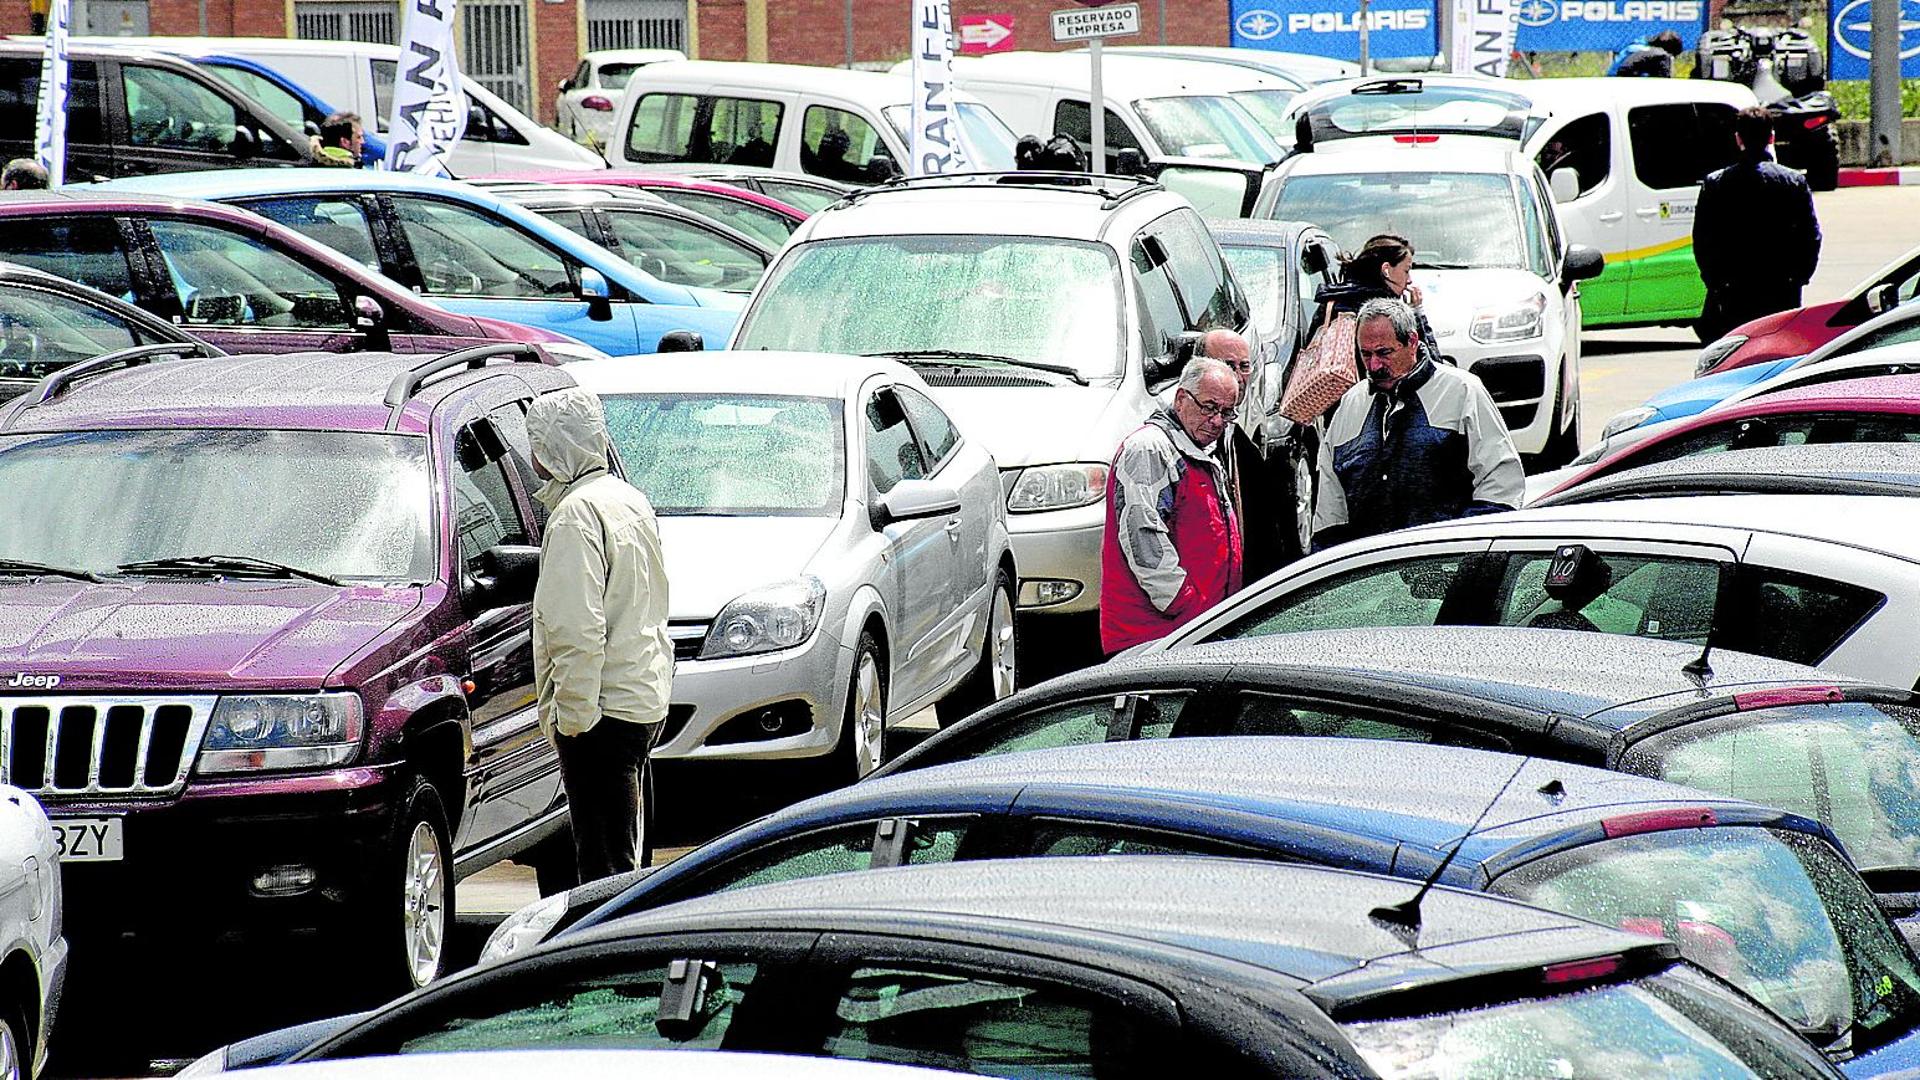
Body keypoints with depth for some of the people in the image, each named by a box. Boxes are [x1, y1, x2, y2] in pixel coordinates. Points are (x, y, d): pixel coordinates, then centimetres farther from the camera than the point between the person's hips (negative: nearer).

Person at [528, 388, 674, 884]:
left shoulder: (576, 514, -15)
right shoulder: (630, 499, 15)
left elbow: (578, 628, -22)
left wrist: (571, 713, -19)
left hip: (602, 709, -10)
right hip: (647, 698, 10)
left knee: (604, 861, -10)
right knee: (621, 848, 17)